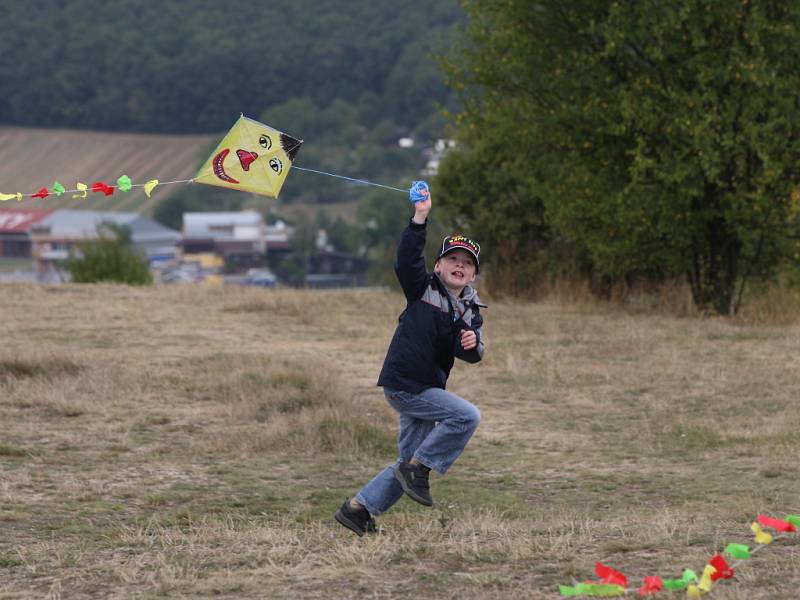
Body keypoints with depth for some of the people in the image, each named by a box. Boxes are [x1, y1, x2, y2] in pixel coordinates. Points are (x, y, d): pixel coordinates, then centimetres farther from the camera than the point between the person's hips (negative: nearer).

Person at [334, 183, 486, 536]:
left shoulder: (470, 311, 11)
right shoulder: (423, 289, -4)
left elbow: (472, 356, 3)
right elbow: (407, 260, -21)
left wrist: (472, 345, -21)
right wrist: (420, 219, -29)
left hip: (426, 388, 8)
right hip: (404, 384, -8)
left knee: (411, 460, 11)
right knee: (467, 416, -20)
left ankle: (359, 509, 20)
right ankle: (419, 467, -8)